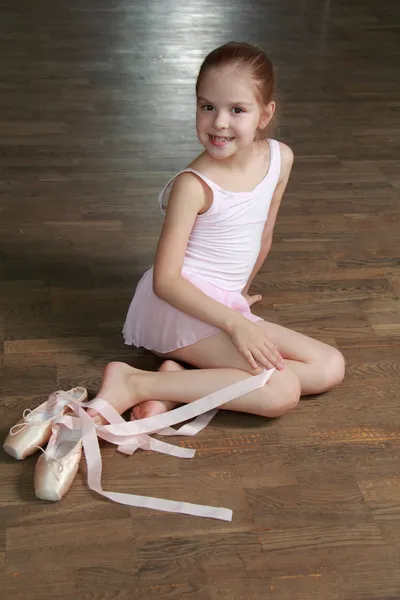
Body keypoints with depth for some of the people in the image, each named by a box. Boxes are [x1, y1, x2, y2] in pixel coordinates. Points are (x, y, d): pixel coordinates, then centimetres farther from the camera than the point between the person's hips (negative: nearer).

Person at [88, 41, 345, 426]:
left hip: (226, 305, 8)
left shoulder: (280, 158, 0)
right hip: (181, 306, -8)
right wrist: (236, 324, -27)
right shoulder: (193, 185, -18)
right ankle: (134, 383, -19)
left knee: (330, 368, -1)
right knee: (281, 392, -22)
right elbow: (165, 280, -19)